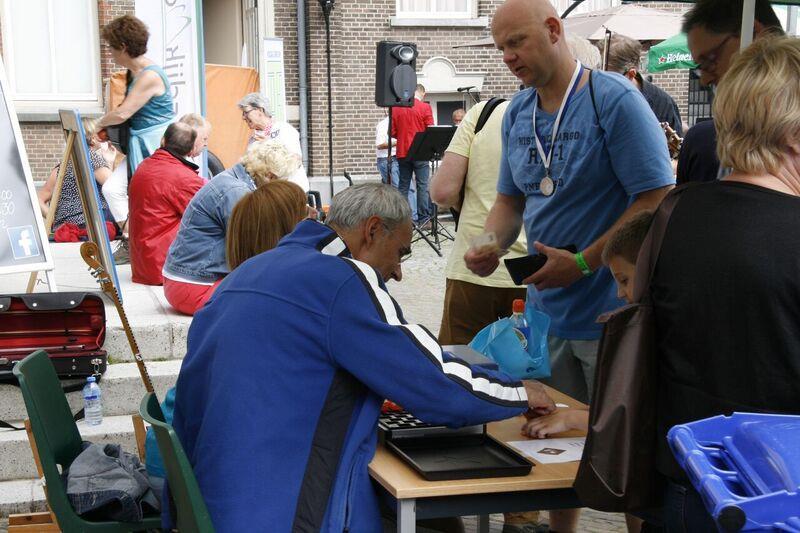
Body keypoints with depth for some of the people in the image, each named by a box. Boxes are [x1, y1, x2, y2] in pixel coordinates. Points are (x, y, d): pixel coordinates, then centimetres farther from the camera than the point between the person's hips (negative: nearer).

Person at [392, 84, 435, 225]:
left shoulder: (396, 108, 5)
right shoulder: (424, 107, -6)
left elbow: (392, 132, 6)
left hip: (402, 153, 4)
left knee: (403, 186, 9)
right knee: (422, 185, -1)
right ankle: (423, 218, -3)